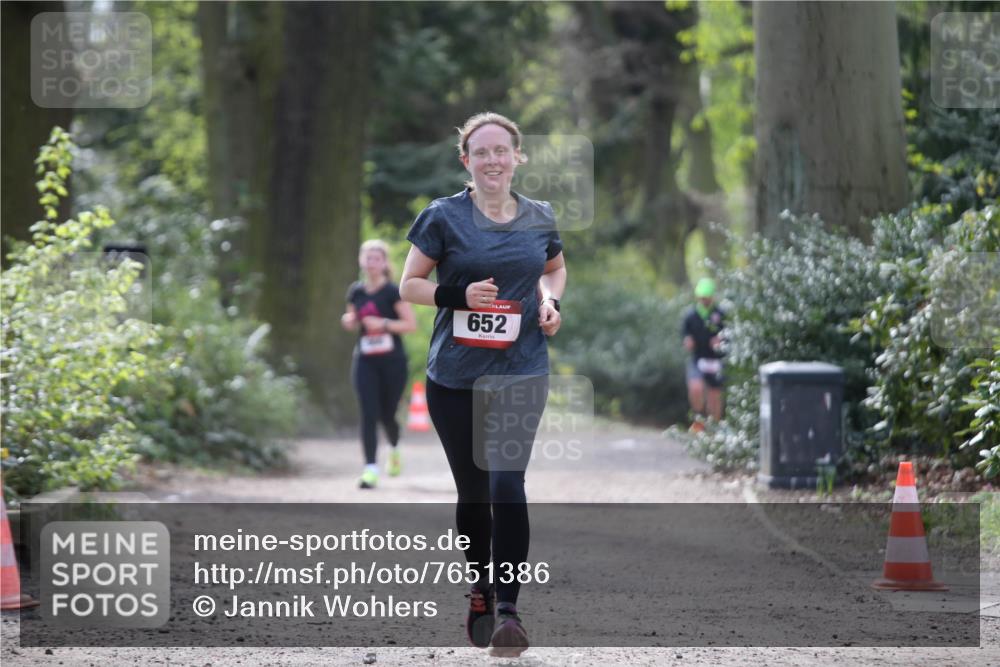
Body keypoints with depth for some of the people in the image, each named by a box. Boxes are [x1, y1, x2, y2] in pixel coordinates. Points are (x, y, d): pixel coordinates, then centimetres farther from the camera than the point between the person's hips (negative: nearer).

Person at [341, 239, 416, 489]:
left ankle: (394, 449, 42)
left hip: (392, 362, -3)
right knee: (368, 414, -11)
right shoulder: (355, 291, 5)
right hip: (364, 361, 3)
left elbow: (411, 324, -11)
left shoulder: (392, 292, -8)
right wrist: (349, 321, -3)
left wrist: (384, 323, -22)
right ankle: (370, 469, -13)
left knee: (386, 415, 8)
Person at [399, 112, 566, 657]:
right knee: (472, 490, 10)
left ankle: (507, 608, -16)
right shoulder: (443, 216, -3)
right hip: (455, 376, 0)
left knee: (507, 483, -16)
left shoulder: (539, 218, 6)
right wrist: (460, 295, -17)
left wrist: (551, 300, 3)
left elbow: (555, 268, 25)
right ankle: (480, 592, 32)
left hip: (521, 371, 0)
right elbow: (408, 285, 1)